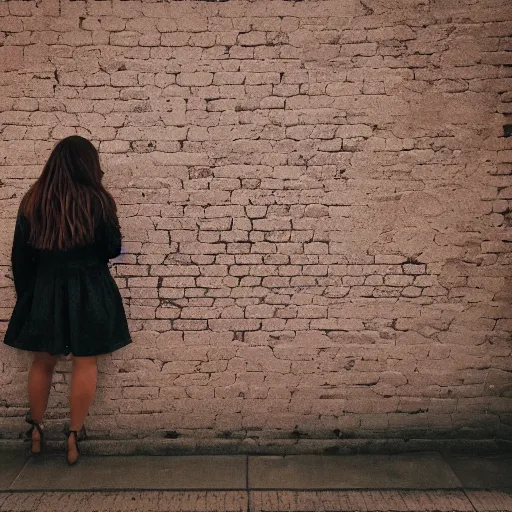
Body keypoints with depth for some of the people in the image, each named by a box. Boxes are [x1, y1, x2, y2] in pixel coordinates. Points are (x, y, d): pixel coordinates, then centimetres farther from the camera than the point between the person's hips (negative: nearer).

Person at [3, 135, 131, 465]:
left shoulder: (33, 200, -1)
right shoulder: (97, 200, -11)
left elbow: (20, 255, 3)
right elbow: (112, 249, -5)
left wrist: (26, 295, 13)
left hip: (44, 290, 3)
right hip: (88, 291, -3)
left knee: (43, 362, 17)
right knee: (85, 363, 7)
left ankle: (36, 431, 31)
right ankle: (75, 436, 13)